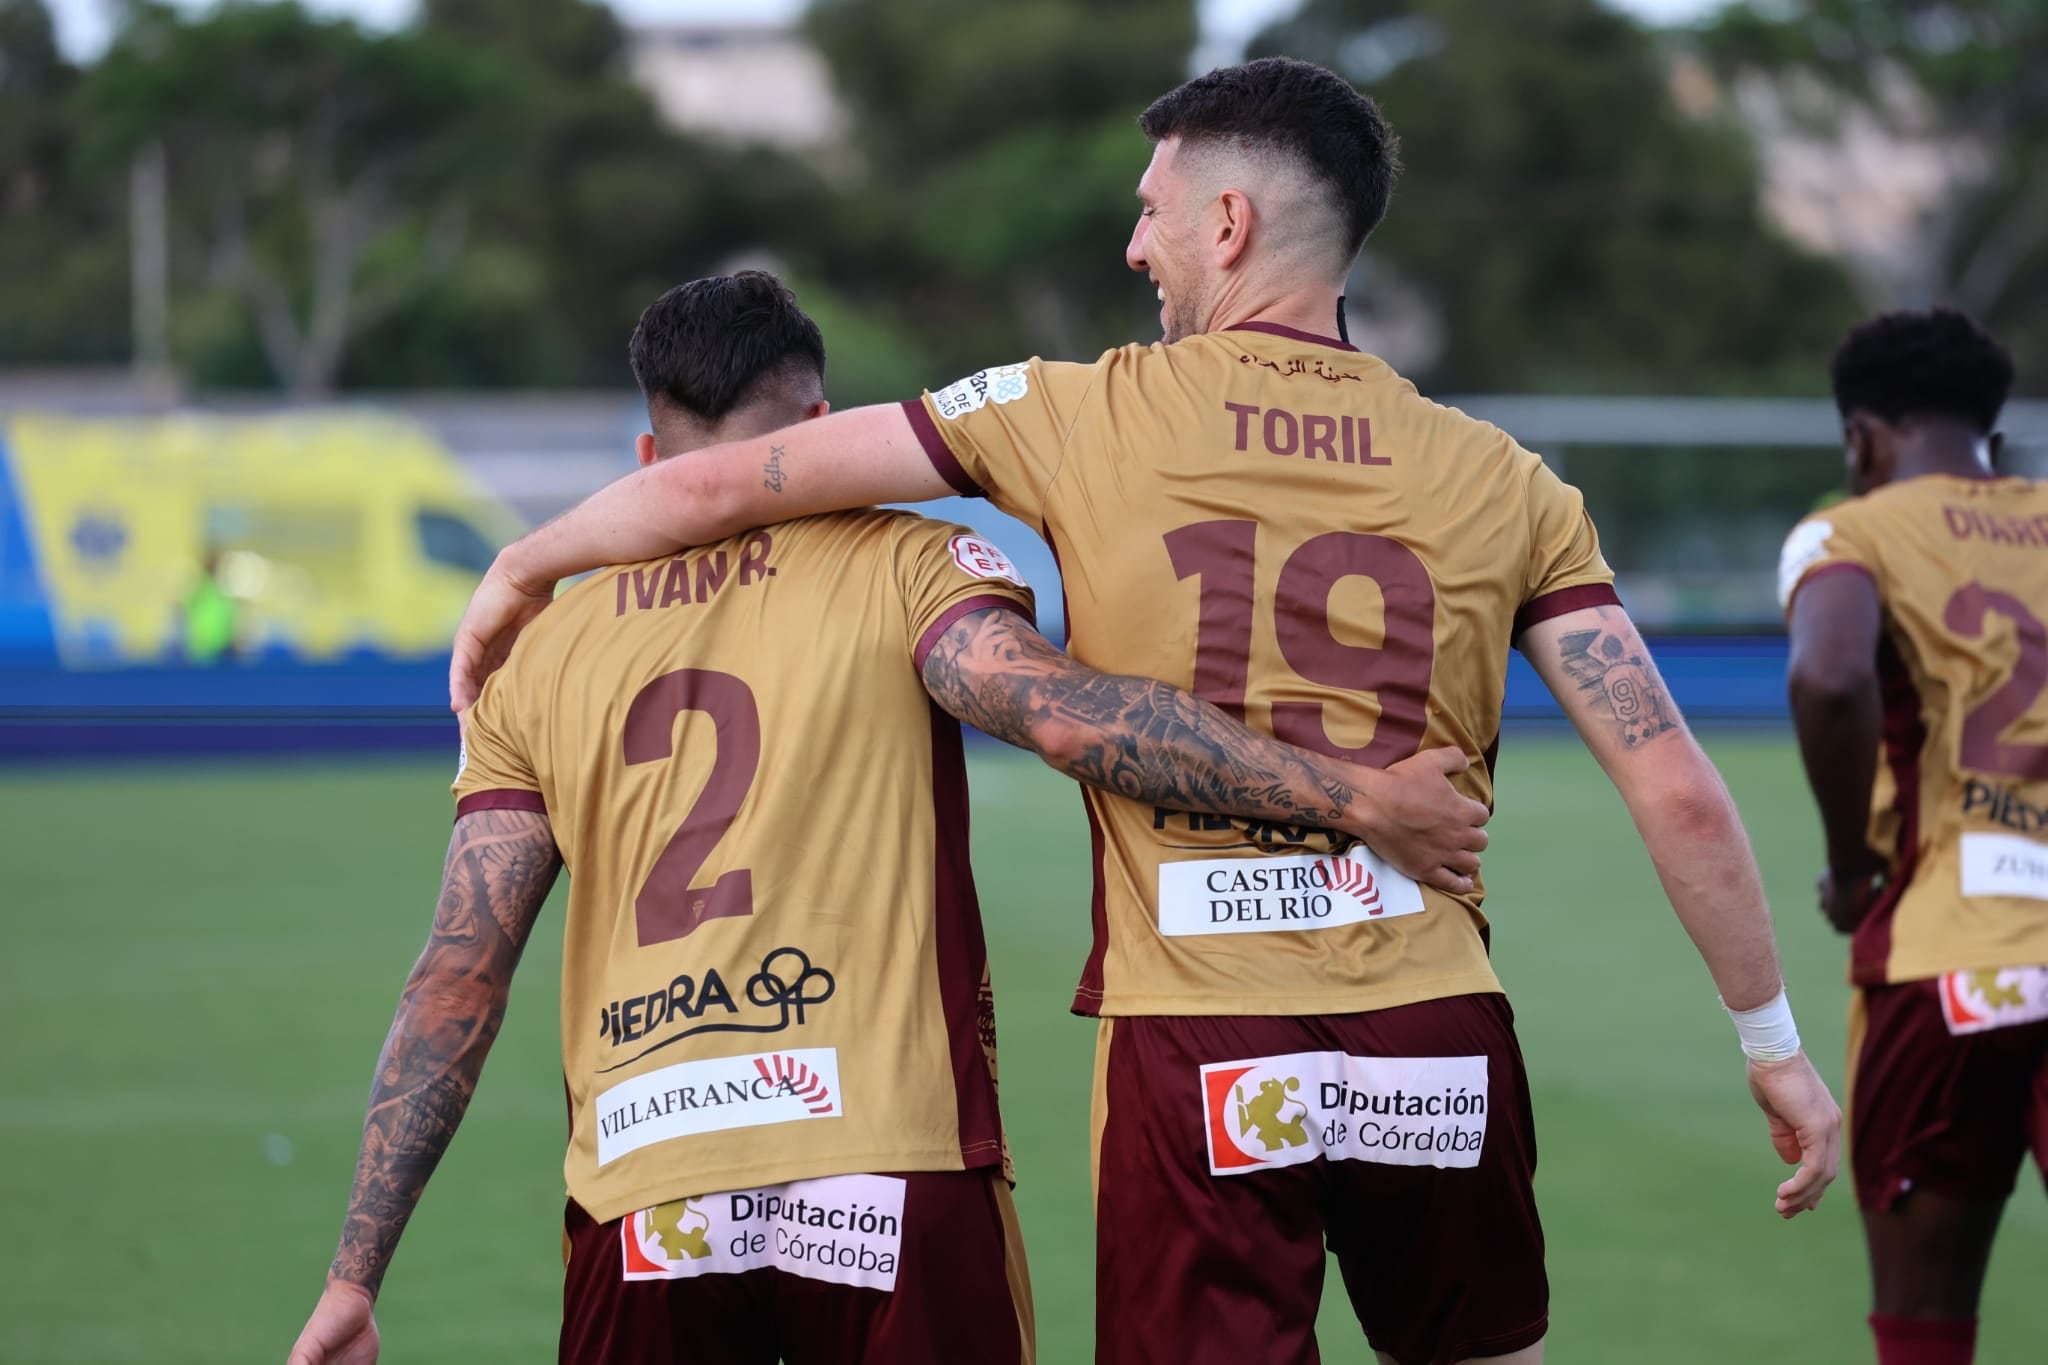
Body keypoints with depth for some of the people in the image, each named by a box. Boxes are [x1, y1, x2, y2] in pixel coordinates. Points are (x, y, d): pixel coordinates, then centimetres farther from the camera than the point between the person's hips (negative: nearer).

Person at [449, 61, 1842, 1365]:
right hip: (1438, 1037, 2)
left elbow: (723, 483, 4)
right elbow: (1677, 792, 1)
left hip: (1193, 1048, -2)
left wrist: (524, 567, 21)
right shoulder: (1503, 481, 6)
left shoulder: (1085, 418, 1)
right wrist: (1775, 1043, 12)